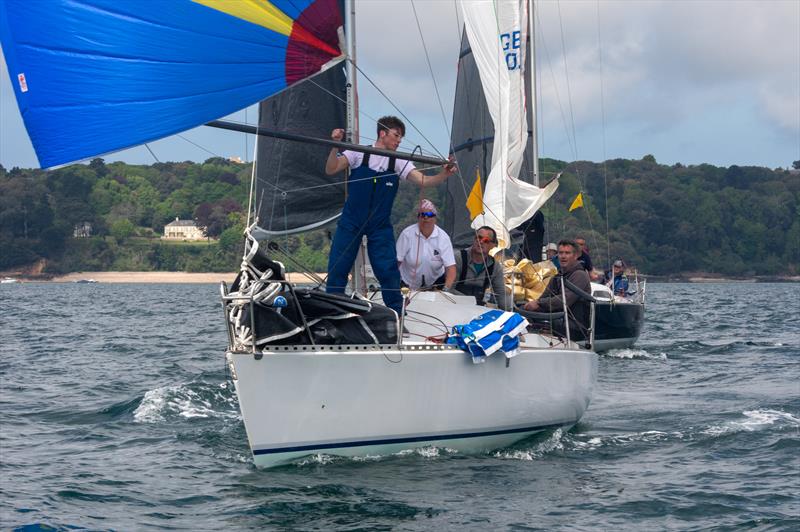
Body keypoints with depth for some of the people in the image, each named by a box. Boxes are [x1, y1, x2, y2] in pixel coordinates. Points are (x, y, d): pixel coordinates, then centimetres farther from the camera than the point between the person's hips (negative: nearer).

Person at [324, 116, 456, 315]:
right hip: (351, 222, -1)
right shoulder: (359, 153, -4)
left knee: (388, 271, -4)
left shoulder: (399, 163, -1)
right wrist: (335, 147, -26)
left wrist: (443, 175, -31)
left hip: (380, 226, 1)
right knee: (337, 268, 0)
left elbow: (423, 181, -12)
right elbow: (331, 170, -10)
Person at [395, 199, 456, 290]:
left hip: (436, 283, 0)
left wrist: (446, 288, -33)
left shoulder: (443, 237, -10)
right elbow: (396, 261, -11)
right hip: (408, 285, 0)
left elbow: (451, 268, -16)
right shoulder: (407, 234, -12)